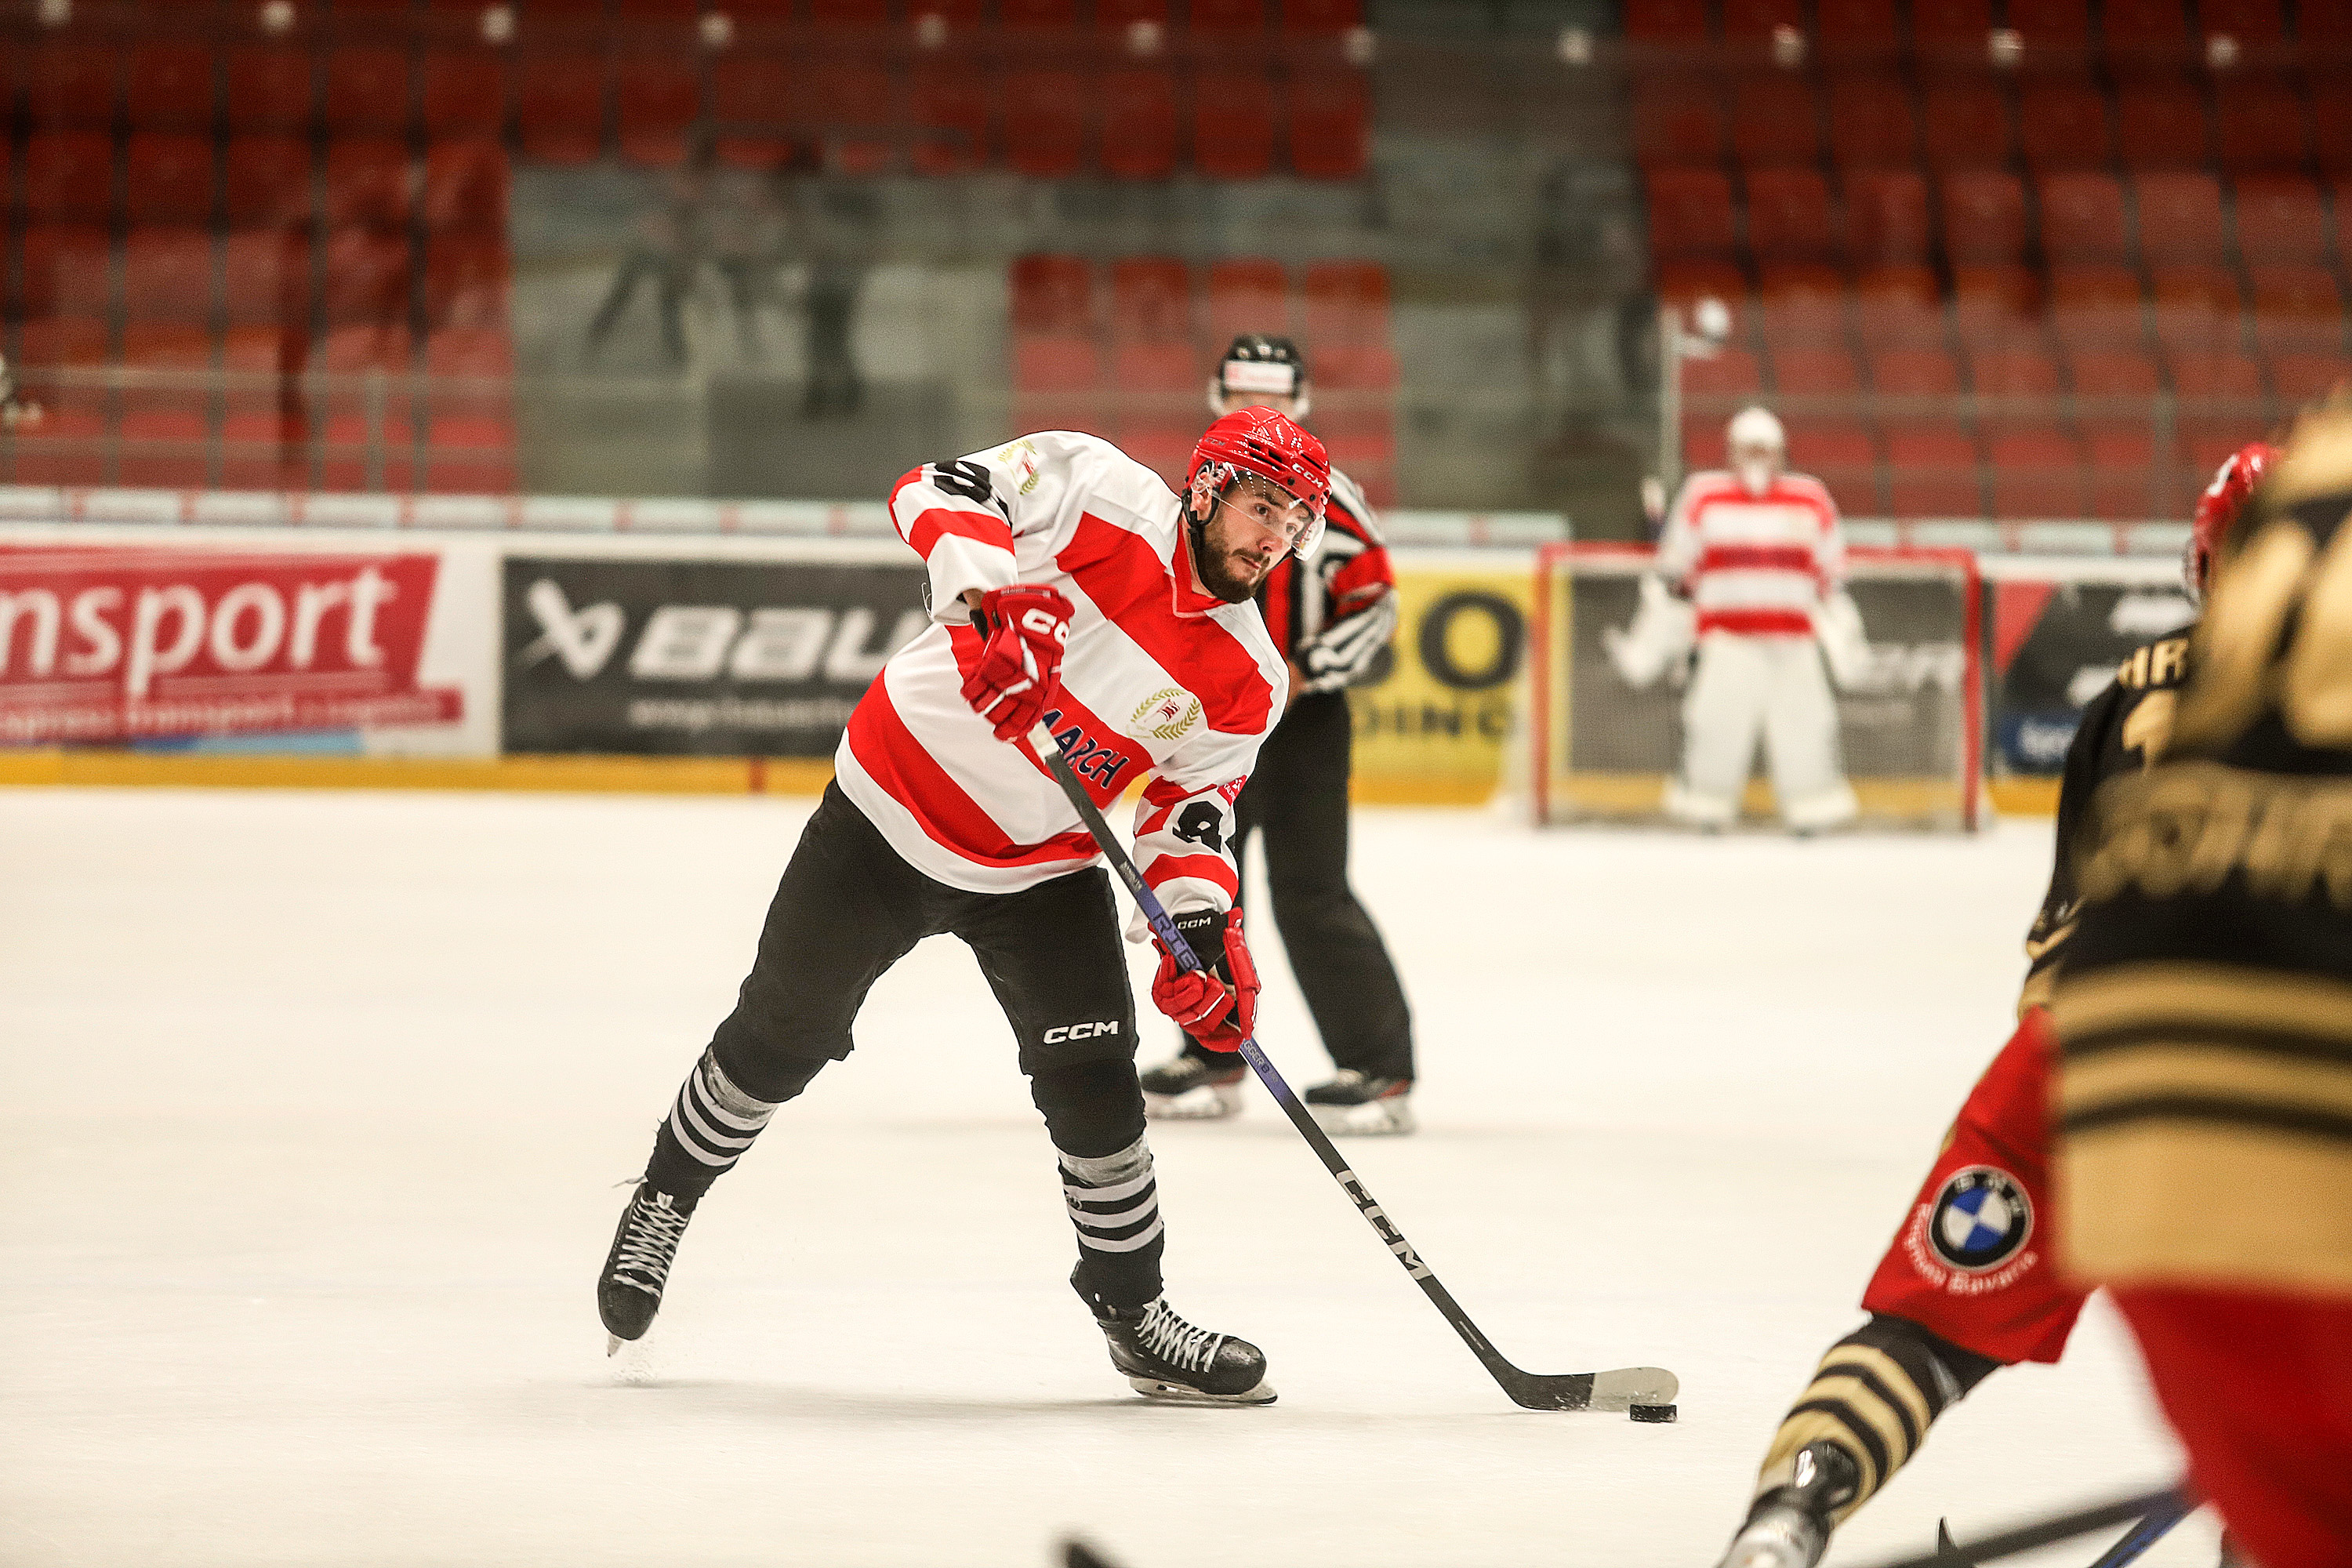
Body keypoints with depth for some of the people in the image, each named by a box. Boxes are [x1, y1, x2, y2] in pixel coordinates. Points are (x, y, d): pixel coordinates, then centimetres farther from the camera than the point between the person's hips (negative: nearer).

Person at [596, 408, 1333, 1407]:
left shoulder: (1247, 680, -7)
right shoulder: (1099, 492, -18)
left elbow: (1188, 808, -1)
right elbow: (936, 492, -23)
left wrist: (1205, 926, -18)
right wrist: (985, 593, -41)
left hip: (1040, 868, 3)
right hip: (894, 802, -3)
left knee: (1092, 1083, -8)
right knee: (780, 1036, 9)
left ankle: (1131, 1307, 8)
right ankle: (665, 1198, 33)